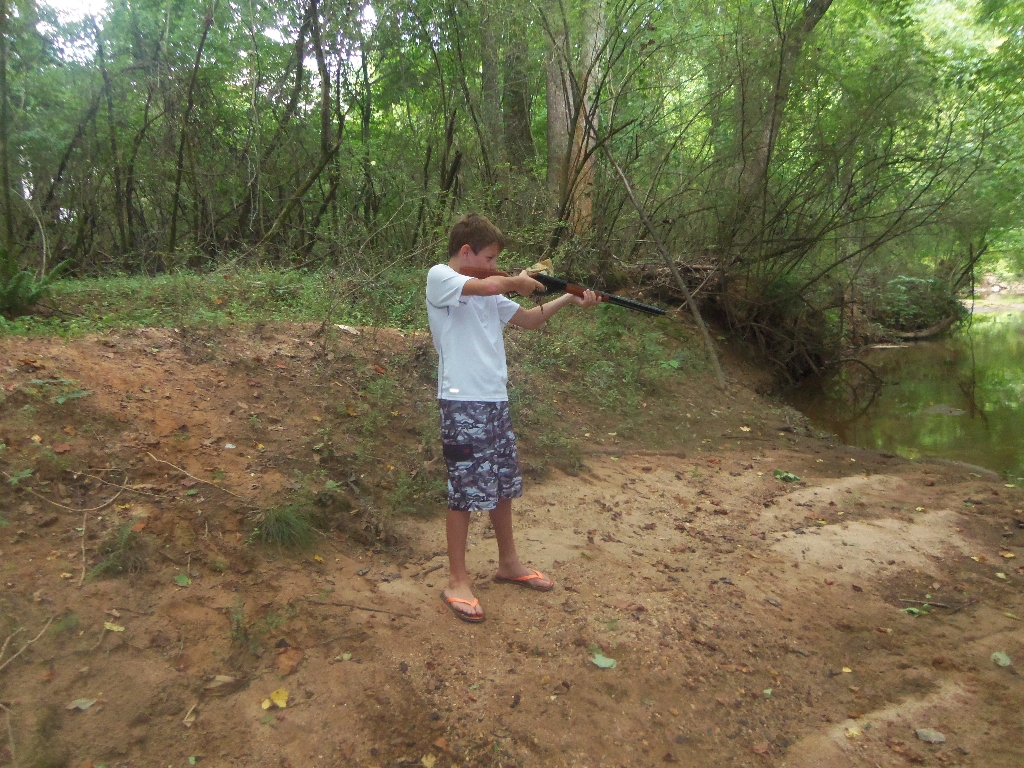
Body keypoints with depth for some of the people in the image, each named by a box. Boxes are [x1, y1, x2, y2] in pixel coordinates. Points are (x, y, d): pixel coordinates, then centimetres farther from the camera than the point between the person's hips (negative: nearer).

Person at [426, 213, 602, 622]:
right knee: (465, 492, 0)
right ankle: (457, 581, 16)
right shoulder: (439, 277, -9)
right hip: (462, 403, -8)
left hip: (495, 400, 8)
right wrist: (516, 281, -5)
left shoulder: (489, 290, 14)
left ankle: (508, 562, 35)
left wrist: (569, 298, 11)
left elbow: (528, 319, 22)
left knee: (503, 484, 17)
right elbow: (488, 286, -26)